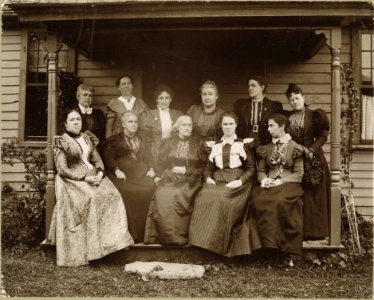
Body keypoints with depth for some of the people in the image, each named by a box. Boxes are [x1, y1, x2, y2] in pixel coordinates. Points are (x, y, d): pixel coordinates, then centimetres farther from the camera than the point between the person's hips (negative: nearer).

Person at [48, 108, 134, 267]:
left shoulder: (88, 138, 16)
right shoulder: (61, 142, -1)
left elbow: (97, 160, 15)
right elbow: (62, 170, -8)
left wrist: (100, 172, -8)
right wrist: (85, 177, -17)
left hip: (93, 175, 5)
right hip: (72, 179, -5)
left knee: (111, 194, -21)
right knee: (90, 197, -30)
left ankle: (112, 238, -17)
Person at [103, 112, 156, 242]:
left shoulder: (140, 140, 30)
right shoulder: (114, 140, 16)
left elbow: (148, 156, 20)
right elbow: (108, 157, 3)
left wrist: (151, 169, 0)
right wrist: (116, 170, -14)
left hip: (141, 173, 3)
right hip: (123, 175, -3)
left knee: (151, 187, -27)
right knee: (128, 190, -33)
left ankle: (147, 232, -22)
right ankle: (132, 233, -26)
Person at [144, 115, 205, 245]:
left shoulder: (197, 144, 13)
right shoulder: (168, 143, 18)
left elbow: (201, 167, 8)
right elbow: (161, 163, 13)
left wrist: (185, 170, -5)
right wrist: (158, 175, -4)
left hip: (189, 179, -1)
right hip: (169, 177, 2)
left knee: (179, 195, -33)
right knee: (162, 194, -30)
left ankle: (178, 236, -24)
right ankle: (165, 234, -23)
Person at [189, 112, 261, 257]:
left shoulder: (245, 144, 10)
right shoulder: (215, 146, 21)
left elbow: (251, 169, 5)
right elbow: (208, 168, 21)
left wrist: (240, 181, -12)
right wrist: (208, 178, -1)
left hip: (236, 184, -3)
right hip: (217, 182, 3)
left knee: (222, 200, -35)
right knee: (204, 198, -30)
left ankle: (217, 245, -29)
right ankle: (202, 241, -26)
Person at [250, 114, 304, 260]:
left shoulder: (295, 148, 5)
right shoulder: (266, 148, 19)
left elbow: (298, 175, 1)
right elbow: (260, 171, 19)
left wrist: (280, 181, -13)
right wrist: (264, 180, -4)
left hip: (288, 184, -3)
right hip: (268, 185, 4)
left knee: (280, 201, -37)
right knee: (258, 200, -31)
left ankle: (284, 246, -27)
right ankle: (269, 244, -27)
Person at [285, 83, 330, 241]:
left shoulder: (314, 115, -1)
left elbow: (322, 136, -5)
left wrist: (311, 150, -15)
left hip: (312, 160, -3)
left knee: (313, 195, 0)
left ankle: (314, 230, 6)